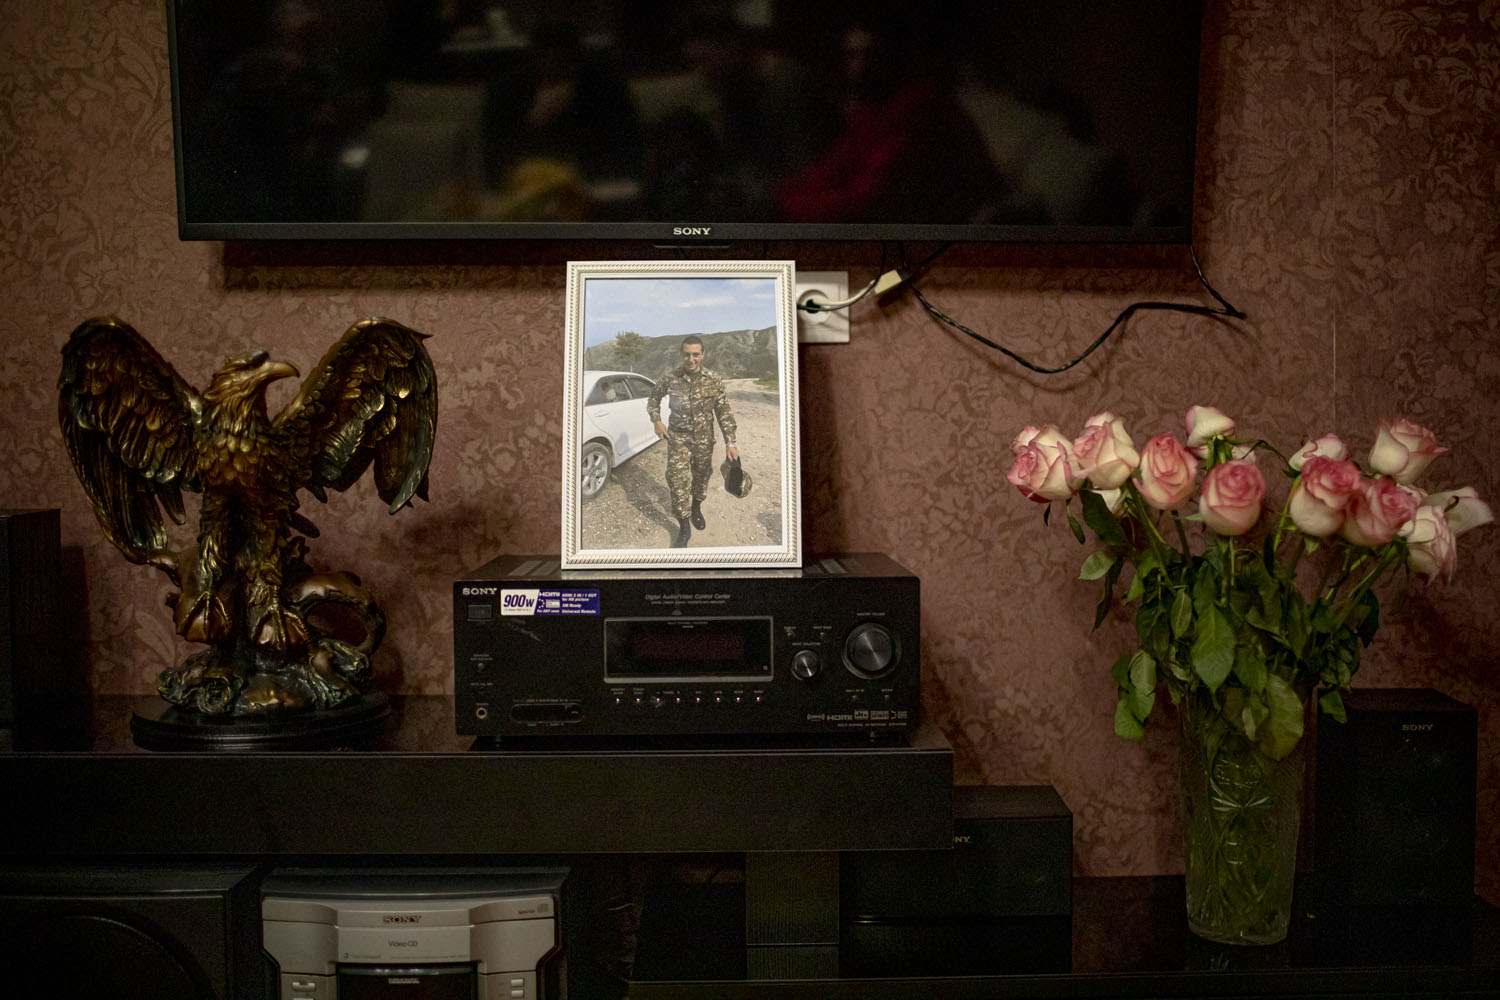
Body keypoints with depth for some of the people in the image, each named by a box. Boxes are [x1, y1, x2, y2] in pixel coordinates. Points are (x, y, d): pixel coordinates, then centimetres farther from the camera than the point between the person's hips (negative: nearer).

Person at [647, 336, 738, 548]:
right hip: (678, 437, -1)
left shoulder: (714, 381, -10)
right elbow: (653, 399, 7)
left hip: (704, 439, 2)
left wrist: (730, 442, -11)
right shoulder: (670, 379, -12)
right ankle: (684, 528, 2)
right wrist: (656, 421, -9)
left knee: (702, 476, 18)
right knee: (678, 480, -8)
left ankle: (696, 509, 46)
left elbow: (724, 411, -6)